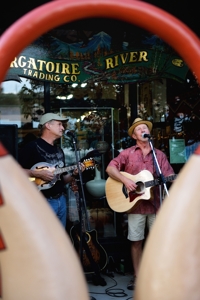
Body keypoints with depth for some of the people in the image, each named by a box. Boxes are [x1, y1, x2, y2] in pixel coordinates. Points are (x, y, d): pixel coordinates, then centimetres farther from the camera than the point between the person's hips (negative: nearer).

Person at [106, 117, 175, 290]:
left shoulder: (159, 155, 10)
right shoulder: (127, 153, 3)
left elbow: (170, 176, 3)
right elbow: (110, 168, -4)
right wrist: (125, 180, -17)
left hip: (156, 203, 2)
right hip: (136, 204, -2)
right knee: (136, 241, 5)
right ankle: (137, 276, 17)